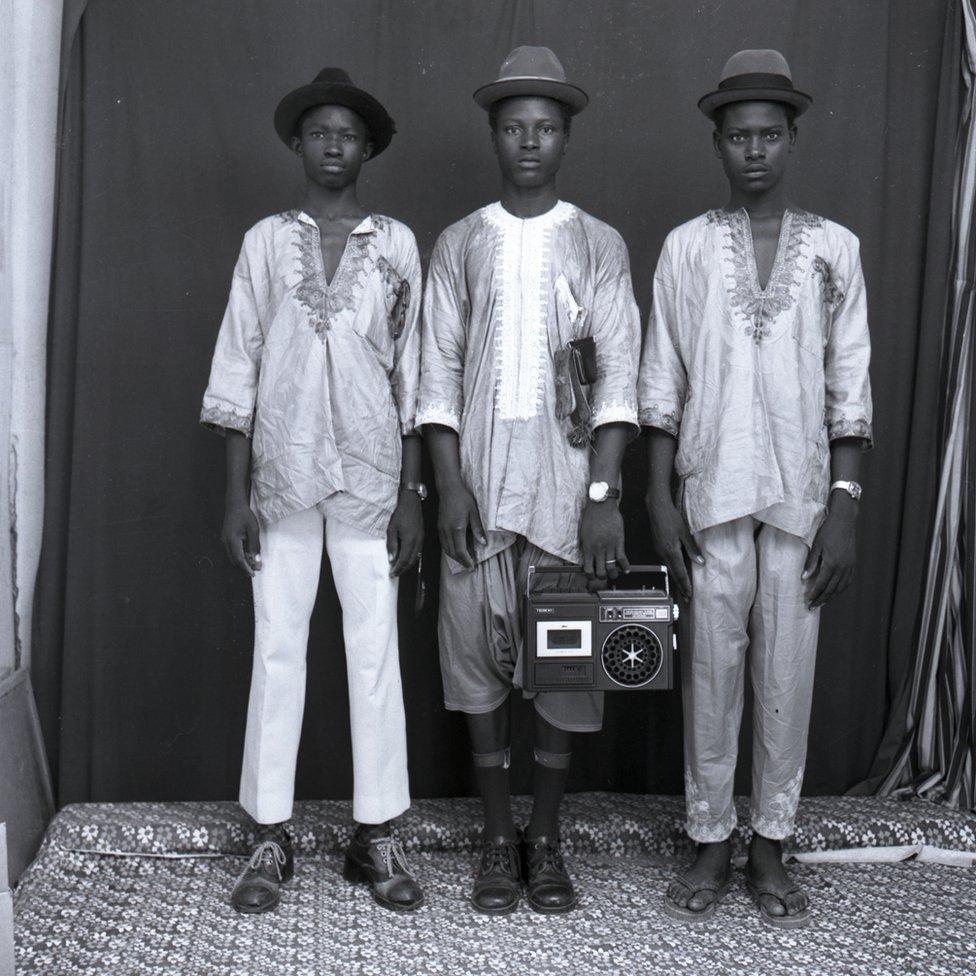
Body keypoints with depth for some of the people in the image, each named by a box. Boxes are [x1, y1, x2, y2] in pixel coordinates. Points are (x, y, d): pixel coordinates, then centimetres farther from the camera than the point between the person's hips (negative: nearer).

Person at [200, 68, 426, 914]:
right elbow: (238, 367, 6)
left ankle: (378, 837, 13)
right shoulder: (266, 240, 8)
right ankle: (271, 838, 14)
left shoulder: (396, 244, 7)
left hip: (371, 472, 0)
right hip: (282, 472, 1)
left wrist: (412, 491, 0)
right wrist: (236, 492, 0)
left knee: (375, 652, 1)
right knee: (277, 651, 3)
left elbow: (411, 373, 6)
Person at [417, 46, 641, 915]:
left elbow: (618, 372, -1)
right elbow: (438, 372, 5)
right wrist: (450, 486, -6)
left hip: (567, 478, -1)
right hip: (478, 478, 1)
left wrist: (605, 493, -11)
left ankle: (546, 839, 18)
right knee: (479, 654, 3)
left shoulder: (598, 245, 6)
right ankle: (497, 841, 17)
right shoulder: (459, 245, 9)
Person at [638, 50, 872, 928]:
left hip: (802, 495, 1)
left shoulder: (834, 248, 6)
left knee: (789, 675, 5)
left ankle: (771, 847, 20)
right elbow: (660, 384, 4)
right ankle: (711, 845, 19)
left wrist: (845, 504, -3)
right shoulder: (686, 247, 5)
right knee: (711, 673, 4)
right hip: (711, 493, 0)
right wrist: (660, 499, -3)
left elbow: (850, 386, 4)